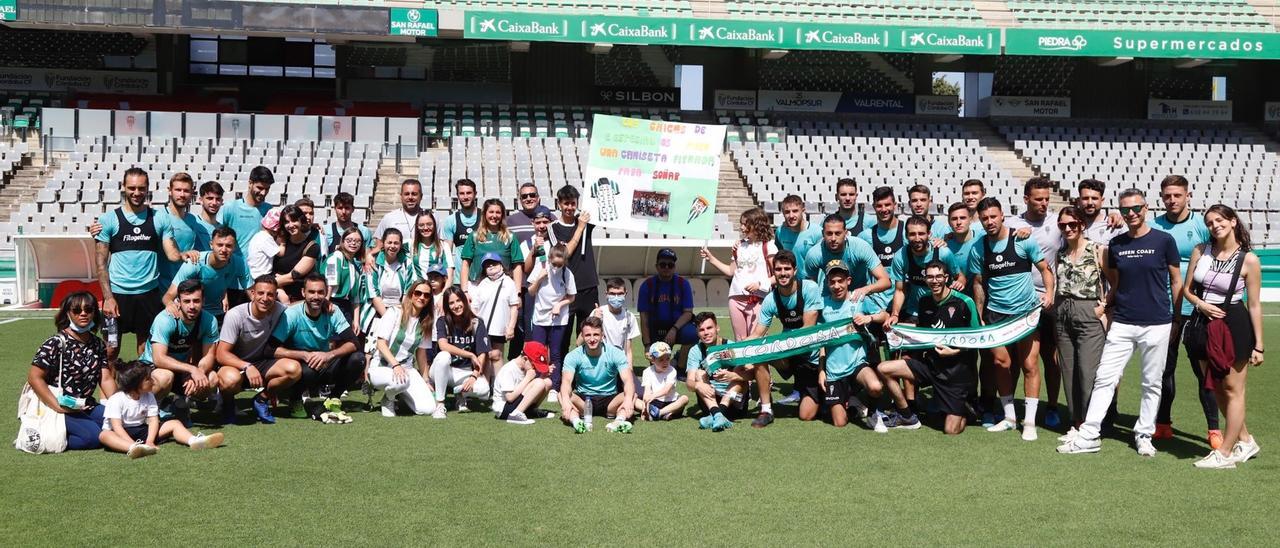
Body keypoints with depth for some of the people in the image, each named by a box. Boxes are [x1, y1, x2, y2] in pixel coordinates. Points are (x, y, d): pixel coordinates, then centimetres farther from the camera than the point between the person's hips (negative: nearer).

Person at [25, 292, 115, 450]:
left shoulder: (98, 345, 9)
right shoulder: (56, 343, -11)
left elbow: (106, 379, 6)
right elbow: (34, 377, -14)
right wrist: (58, 407, -19)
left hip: (86, 407, 7)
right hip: (61, 408, -7)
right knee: (93, 436, -27)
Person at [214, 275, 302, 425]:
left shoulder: (279, 310, -12)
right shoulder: (235, 315, -21)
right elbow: (221, 354, -24)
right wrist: (247, 367, -37)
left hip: (260, 364, 4)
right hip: (234, 364, -4)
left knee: (294, 369, -23)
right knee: (231, 379, -40)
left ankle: (262, 399, 2)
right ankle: (228, 403, -1)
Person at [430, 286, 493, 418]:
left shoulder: (476, 323, -3)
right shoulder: (442, 322, -5)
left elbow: (482, 354, -8)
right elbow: (443, 346, -23)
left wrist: (474, 376, -22)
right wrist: (471, 355, -24)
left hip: (466, 372, 1)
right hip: (443, 372, -1)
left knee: (483, 389, -31)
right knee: (443, 356, -36)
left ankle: (459, 392, 5)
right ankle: (439, 404, -24)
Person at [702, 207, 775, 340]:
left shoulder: (768, 246, -2)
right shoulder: (739, 245, 14)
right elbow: (731, 271, 19)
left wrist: (760, 284, -18)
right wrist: (710, 258, 14)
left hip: (757, 300, -5)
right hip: (736, 298, 5)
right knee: (739, 341, 7)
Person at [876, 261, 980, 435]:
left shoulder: (964, 302, -13)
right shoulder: (925, 302, 5)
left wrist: (955, 351, -18)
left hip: (958, 370, -5)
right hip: (931, 363, 5)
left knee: (951, 430, -8)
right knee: (883, 368, -11)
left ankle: (965, 408, 29)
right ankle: (908, 418, 6)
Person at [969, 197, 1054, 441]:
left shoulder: (1023, 240, -6)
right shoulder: (978, 249, 2)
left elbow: (1045, 268, 1)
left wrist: (1049, 292, -16)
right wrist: (979, 317, 10)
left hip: (1026, 311, -3)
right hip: (996, 313, 3)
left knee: (1029, 366, -4)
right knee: (1001, 363, 4)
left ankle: (1029, 422, 2)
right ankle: (1009, 417, 18)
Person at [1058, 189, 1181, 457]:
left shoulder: (1164, 241, -3)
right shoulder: (1116, 244, 7)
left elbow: (1176, 281, 3)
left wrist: (1177, 318, 2)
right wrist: (1107, 305, 7)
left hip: (1157, 324, -3)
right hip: (1122, 324, 3)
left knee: (1152, 384, 7)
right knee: (1105, 378, 0)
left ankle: (1144, 435, 19)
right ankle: (1089, 435, 3)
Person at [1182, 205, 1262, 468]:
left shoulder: (1248, 260, -8)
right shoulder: (1201, 251, 3)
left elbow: (1254, 305, -6)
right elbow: (1186, 289, 10)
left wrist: (1259, 344, -6)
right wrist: (1201, 304, -11)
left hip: (1234, 327, -5)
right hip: (1203, 325, 5)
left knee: (1232, 390, 1)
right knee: (1216, 389, 13)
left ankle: (1225, 453, 7)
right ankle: (1245, 441, 30)